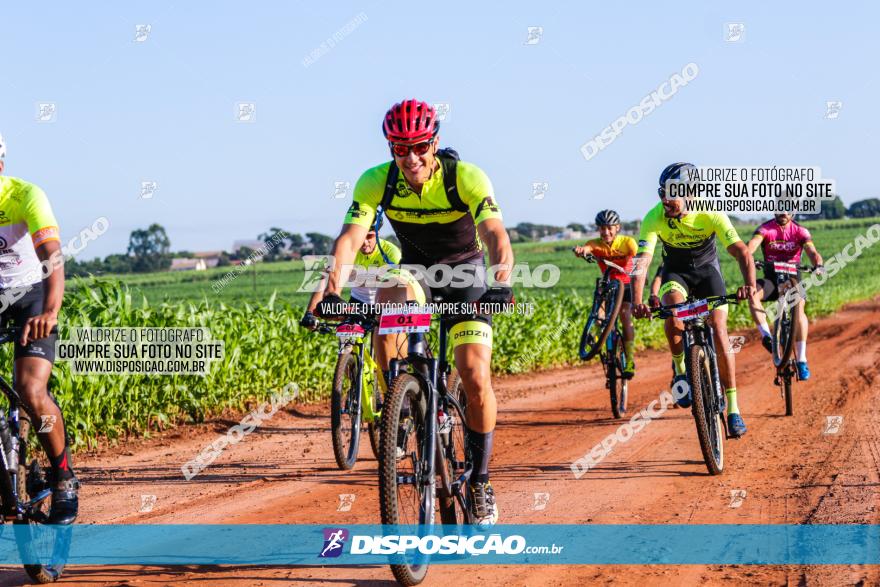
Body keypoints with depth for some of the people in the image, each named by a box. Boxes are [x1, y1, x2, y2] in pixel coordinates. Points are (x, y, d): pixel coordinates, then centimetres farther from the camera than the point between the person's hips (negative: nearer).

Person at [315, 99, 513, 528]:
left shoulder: (466, 178, -26)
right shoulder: (376, 182, -19)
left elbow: (496, 236, -37)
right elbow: (349, 238, -28)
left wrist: (502, 278, -57)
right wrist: (332, 290, -46)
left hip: (464, 270, -1)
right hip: (414, 268, 2)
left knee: (475, 374, -16)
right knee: (390, 296, -36)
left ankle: (480, 482, 3)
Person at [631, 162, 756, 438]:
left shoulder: (711, 214, -29)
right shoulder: (654, 218, -28)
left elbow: (741, 251, -36)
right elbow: (641, 261, -36)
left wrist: (750, 284, -56)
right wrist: (637, 302, -52)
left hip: (707, 268, 0)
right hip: (675, 272, 0)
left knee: (719, 332, -12)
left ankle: (733, 408, -4)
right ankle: (680, 371, -9)